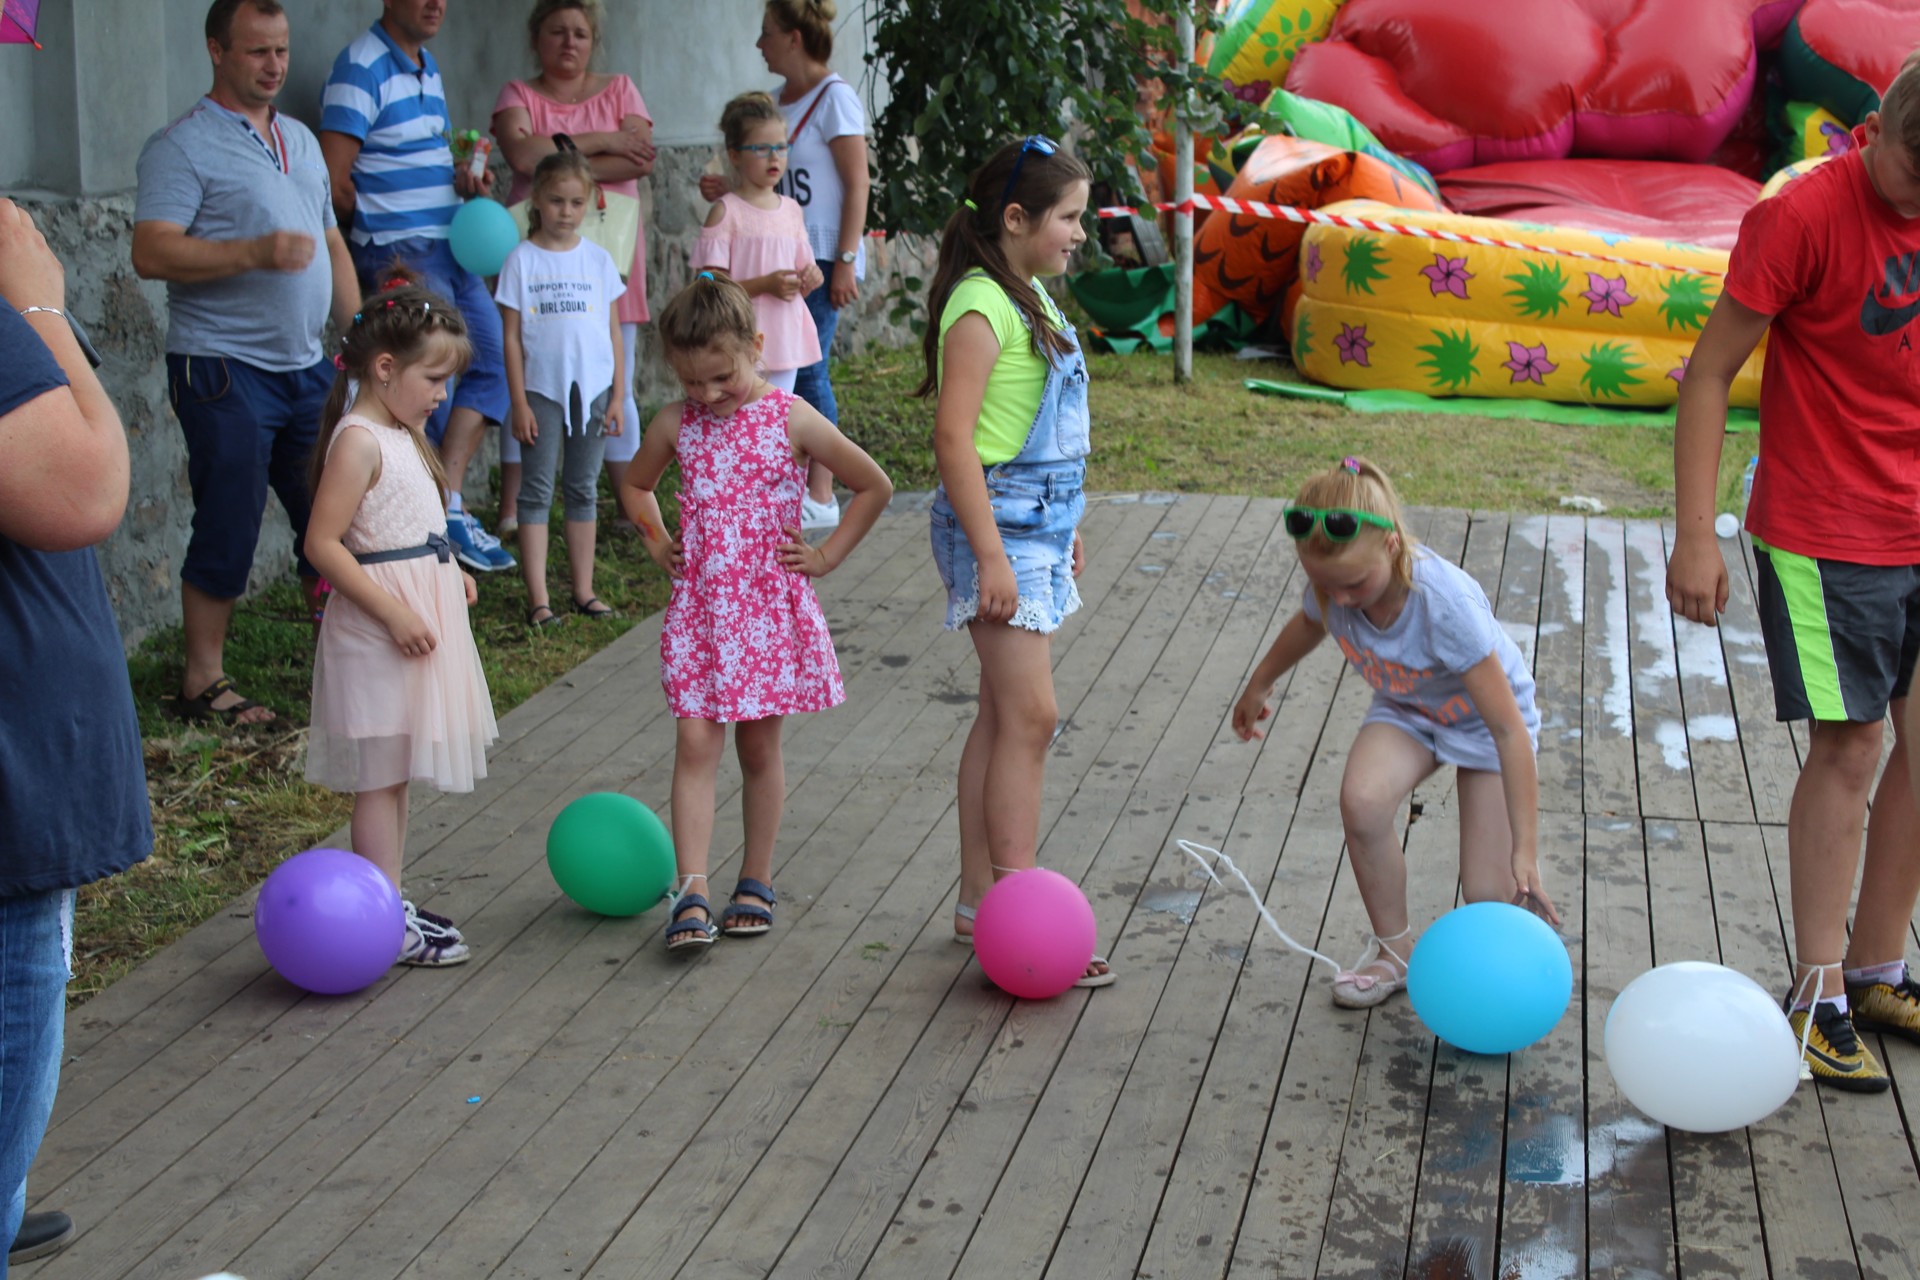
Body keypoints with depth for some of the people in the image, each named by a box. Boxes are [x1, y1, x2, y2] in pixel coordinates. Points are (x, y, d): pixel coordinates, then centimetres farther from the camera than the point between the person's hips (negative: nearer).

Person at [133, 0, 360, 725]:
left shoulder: (301, 141, 16)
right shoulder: (183, 147, -8)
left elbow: (331, 244, 22)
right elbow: (150, 254, -18)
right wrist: (255, 252, -28)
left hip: (306, 366, 7)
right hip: (224, 371, -7)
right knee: (228, 529, -3)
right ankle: (203, 681, 9)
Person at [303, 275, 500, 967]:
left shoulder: (403, 432, 12)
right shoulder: (359, 442, -18)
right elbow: (323, 544, -22)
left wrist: (448, 572, 10)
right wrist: (396, 614, -23)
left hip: (418, 614, 10)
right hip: (379, 630, -10)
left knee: (396, 773, 15)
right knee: (379, 777, -3)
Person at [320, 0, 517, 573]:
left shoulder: (427, 66, 14)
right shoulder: (362, 67, -14)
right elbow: (335, 183, -17)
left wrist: (461, 178, 4)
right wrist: (381, 232, -2)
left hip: (450, 247, 9)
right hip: (398, 256, -9)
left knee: (496, 360, 5)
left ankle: (446, 502, 4)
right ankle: (448, 510, 7)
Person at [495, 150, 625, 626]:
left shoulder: (598, 259, 6)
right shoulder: (522, 260, -1)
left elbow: (613, 332, 9)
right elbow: (511, 336, -2)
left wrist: (617, 397, 5)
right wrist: (519, 403, -6)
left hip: (592, 389, 3)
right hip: (541, 389, -3)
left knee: (583, 489, 9)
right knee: (537, 491, -1)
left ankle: (584, 591, 16)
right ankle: (538, 599, -1)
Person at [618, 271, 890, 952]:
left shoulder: (791, 419, -7)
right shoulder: (675, 424, 2)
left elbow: (874, 486, 0)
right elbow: (636, 484, 23)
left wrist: (826, 556, -2)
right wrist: (656, 541, 9)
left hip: (771, 609, -2)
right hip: (699, 608, 2)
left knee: (759, 746, 8)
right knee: (694, 745, -7)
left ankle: (756, 883, 22)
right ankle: (693, 896, -9)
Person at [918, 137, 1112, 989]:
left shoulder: (1029, 297, 15)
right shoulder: (980, 308, -15)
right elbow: (955, 438, -21)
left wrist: (1065, 528, 24)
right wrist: (990, 557, -24)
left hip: (1040, 518, 10)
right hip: (997, 520, -10)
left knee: (1003, 714, 11)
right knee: (1029, 715, -10)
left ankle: (980, 904, 17)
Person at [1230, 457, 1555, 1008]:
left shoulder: (1446, 604, -40)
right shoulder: (1332, 585, -24)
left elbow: (1510, 729, -35)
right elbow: (1309, 624, 5)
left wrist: (1525, 849, -34)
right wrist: (1258, 686, 21)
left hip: (1482, 716, -4)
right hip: (1405, 709, 4)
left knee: (1489, 894, -13)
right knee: (1362, 799, -29)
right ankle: (1393, 950, -7)